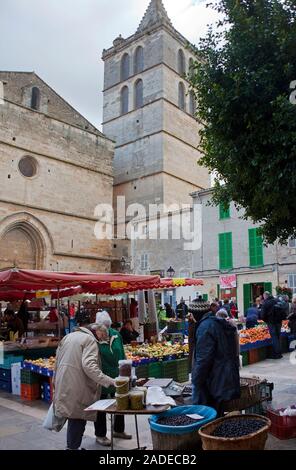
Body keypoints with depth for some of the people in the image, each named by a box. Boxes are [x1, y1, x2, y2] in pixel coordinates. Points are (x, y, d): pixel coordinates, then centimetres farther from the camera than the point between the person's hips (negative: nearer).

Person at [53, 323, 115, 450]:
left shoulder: (68, 336, 16)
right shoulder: (90, 340, -10)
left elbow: (58, 360, 19)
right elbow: (88, 365, -24)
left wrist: (56, 382, 26)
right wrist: (108, 380, -28)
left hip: (62, 384, 8)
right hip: (77, 386, -8)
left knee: (73, 417, 17)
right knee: (78, 418, 2)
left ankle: (71, 445, 25)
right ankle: (73, 446, 7)